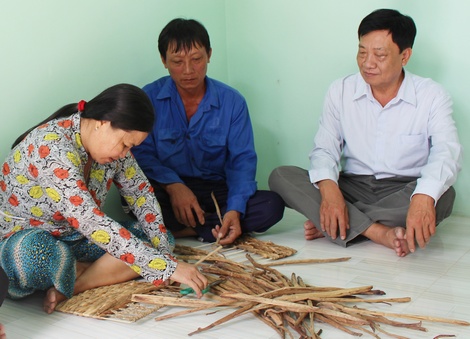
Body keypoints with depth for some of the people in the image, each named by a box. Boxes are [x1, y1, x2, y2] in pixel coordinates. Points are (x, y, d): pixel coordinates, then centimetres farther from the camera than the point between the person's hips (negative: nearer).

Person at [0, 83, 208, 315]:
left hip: (74, 237, 8)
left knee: (157, 239, -8)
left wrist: (164, 251, -10)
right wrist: (168, 267, -38)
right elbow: (91, 224, -37)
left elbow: (141, 192, 4)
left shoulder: (110, 139, -6)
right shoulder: (52, 148, -30)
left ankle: (71, 287, -18)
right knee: (38, 255, -42)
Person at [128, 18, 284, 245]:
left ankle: (181, 230, -22)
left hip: (216, 190, 2)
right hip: (166, 190, -2)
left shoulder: (232, 102, 0)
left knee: (271, 205, -24)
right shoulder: (149, 97, -1)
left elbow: (242, 160, -4)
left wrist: (235, 210, -22)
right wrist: (173, 185, -27)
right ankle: (211, 226, -19)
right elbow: (141, 153, -8)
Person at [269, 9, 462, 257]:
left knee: (443, 195, -35)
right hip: (352, 187, 2)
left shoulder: (431, 96, -6)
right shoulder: (341, 91, 2)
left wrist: (424, 197, -44)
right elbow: (324, 149, -5)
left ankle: (331, 225, -24)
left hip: (402, 192, -1)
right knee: (280, 176, -20)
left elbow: (446, 152, -22)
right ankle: (379, 233, -31)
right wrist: (328, 188, -29)